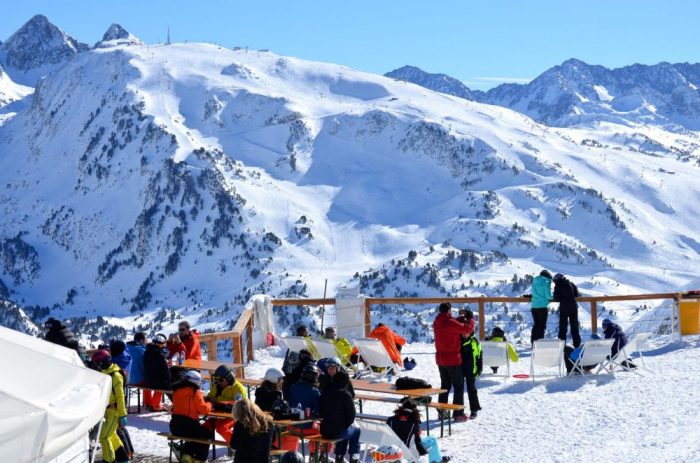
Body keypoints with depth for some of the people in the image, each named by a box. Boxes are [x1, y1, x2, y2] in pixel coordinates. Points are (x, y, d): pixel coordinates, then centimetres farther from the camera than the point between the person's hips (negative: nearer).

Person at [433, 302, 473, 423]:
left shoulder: (437, 323, 4)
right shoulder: (451, 323, -19)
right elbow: (468, 329, -20)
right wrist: (471, 321, 0)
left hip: (441, 359, 7)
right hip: (453, 360, -7)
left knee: (445, 385, 17)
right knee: (459, 386, 1)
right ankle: (458, 414, 0)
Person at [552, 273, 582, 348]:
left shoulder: (558, 286, -6)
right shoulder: (571, 283, 4)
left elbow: (557, 299, -11)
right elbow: (577, 294, 4)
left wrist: (553, 299, 9)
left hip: (563, 308, -3)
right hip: (573, 307, 3)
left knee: (563, 326, 5)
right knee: (574, 326, 10)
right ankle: (577, 344, 10)